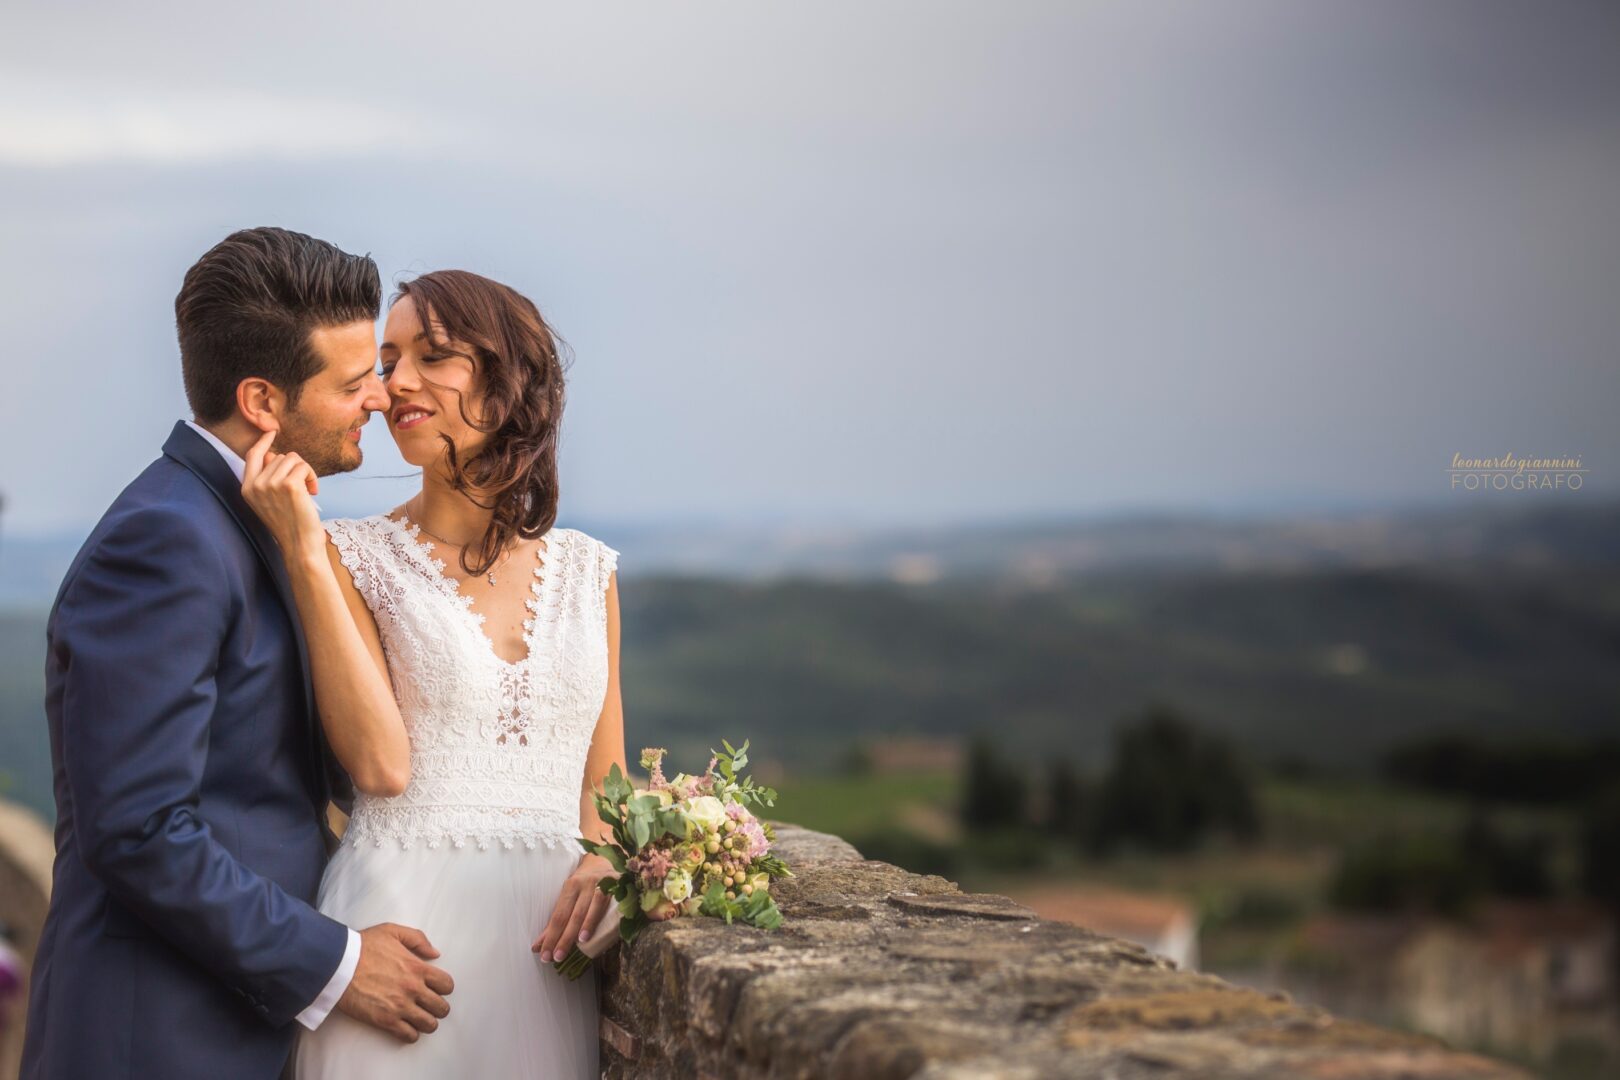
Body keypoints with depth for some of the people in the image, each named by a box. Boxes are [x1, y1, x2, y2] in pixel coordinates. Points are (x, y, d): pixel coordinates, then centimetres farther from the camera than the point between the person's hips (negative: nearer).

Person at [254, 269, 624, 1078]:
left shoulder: (587, 571, 10)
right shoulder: (354, 555, 0)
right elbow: (382, 761, -13)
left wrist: (600, 862, -5)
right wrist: (304, 555, -15)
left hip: (546, 942, 3)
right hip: (404, 928, -3)